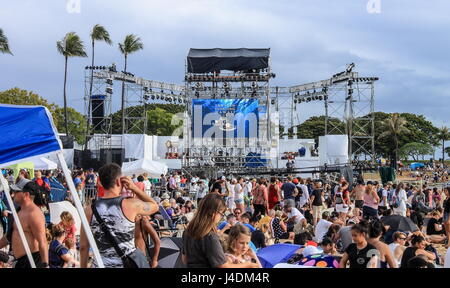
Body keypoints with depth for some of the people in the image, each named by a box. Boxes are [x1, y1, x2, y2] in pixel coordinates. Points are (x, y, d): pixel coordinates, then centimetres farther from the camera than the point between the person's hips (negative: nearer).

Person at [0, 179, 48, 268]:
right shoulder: (21, 212, 16)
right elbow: (10, 235, 28)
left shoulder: (34, 214, -17)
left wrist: (45, 264, -25)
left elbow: (42, 242, -22)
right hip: (21, 260, 10)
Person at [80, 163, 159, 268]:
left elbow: (83, 246, 0)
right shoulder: (130, 205, -12)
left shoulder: (90, 210, -5)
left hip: (101, 264, 3)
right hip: (127, 265, -3)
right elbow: (155, 206, 7)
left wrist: (83, 266, 13)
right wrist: (134, 188, 2)